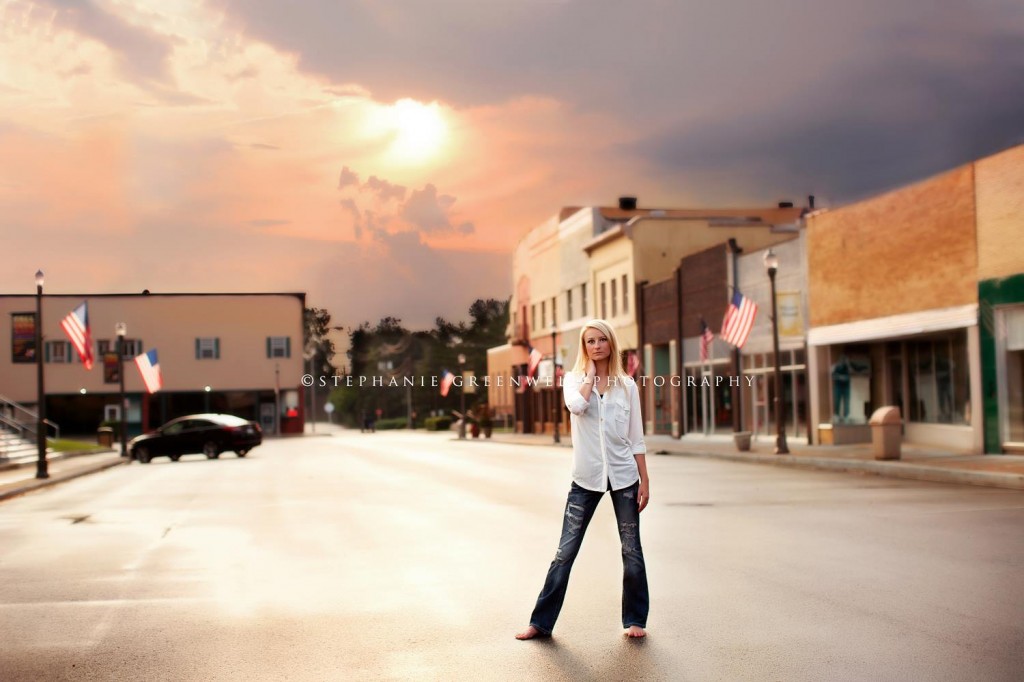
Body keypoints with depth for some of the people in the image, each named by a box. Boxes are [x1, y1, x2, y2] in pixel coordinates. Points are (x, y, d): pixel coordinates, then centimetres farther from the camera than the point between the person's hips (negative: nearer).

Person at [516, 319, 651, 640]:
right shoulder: (574, 379, 4)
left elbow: (636, 437, 7)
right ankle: (541, 621, 8)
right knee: (565, 551, 1)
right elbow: (576, 405, -21)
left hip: (623, 475, 1)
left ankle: (635, 619, 21)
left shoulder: (626, 384, 6)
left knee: (632, 550, 7)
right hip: (586, 477, -1)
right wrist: (590, 374, -8)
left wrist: (644, 480, 2)